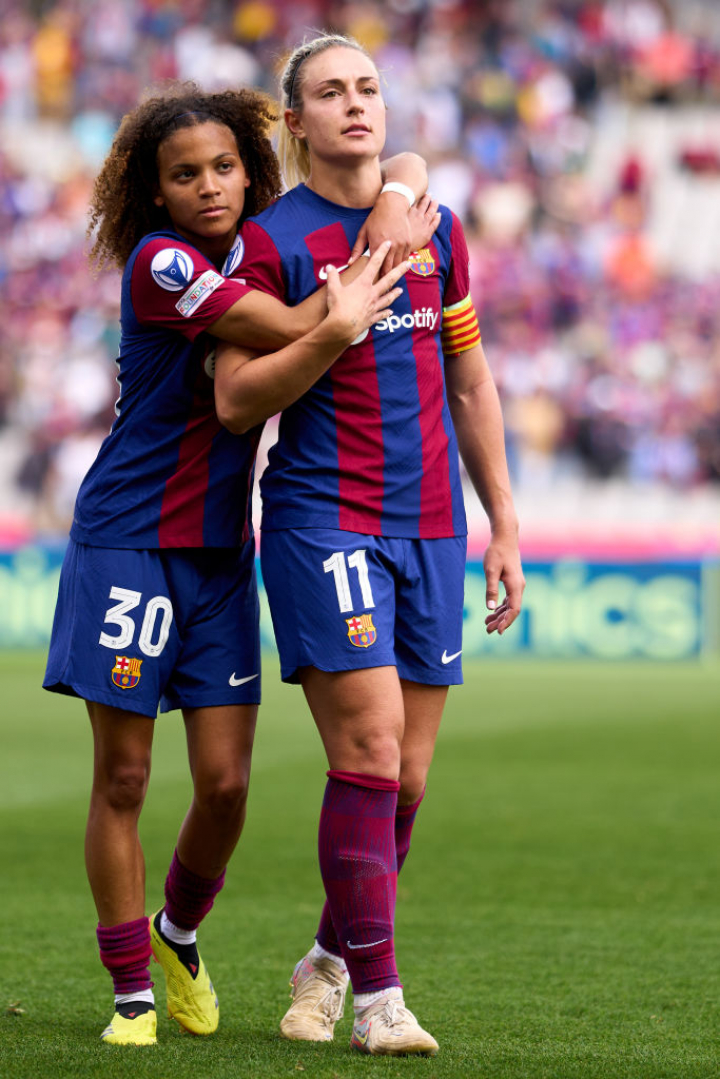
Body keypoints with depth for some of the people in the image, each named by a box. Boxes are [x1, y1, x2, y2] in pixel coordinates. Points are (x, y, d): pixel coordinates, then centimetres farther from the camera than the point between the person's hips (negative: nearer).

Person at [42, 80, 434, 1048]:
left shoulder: (261, 250, 9)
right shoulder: (160, 263, -13)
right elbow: (292, 331, -20)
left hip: (221, 550, 6)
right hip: (127, 541, -6)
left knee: (226, 783, 1)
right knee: (122, 779, 0)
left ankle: (179, 933, 29)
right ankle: (133, 992, 10)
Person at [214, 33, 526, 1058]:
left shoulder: (436, 229, 13)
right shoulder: (273, 241, -2)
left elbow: (470, 384, 19)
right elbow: (233, 400, -6)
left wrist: (505, 528, 16)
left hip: (431, 524, 5)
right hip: (323, 519, -5)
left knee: (407, 778, 4)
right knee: (369, 746, -15)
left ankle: (329, 961, 24)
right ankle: (378, 997, -9)